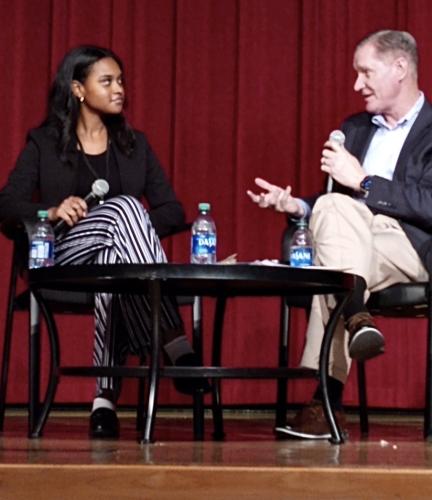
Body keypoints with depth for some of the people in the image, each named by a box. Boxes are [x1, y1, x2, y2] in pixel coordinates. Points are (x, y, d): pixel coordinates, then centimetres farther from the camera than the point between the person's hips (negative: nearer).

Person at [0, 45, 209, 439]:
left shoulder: (134, 145, 18)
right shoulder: (44, 144, 11)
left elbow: (173, 211, 10)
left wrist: (135, 230, -11)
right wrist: (52, 211, -21)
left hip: (119, 256, 2)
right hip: (64, 262, -2)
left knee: (112, 260, -39)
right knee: (125, 206, -33)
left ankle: (105, 398, -44)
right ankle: (176, 346, -46)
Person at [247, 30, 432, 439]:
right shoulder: (354, 129, 23)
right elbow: (335, 201, 21)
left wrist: (362, 182, -14)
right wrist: (297, 206, 1)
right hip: (355, 243, 6)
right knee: (334, 207, -27)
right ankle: (356, 318, -35)